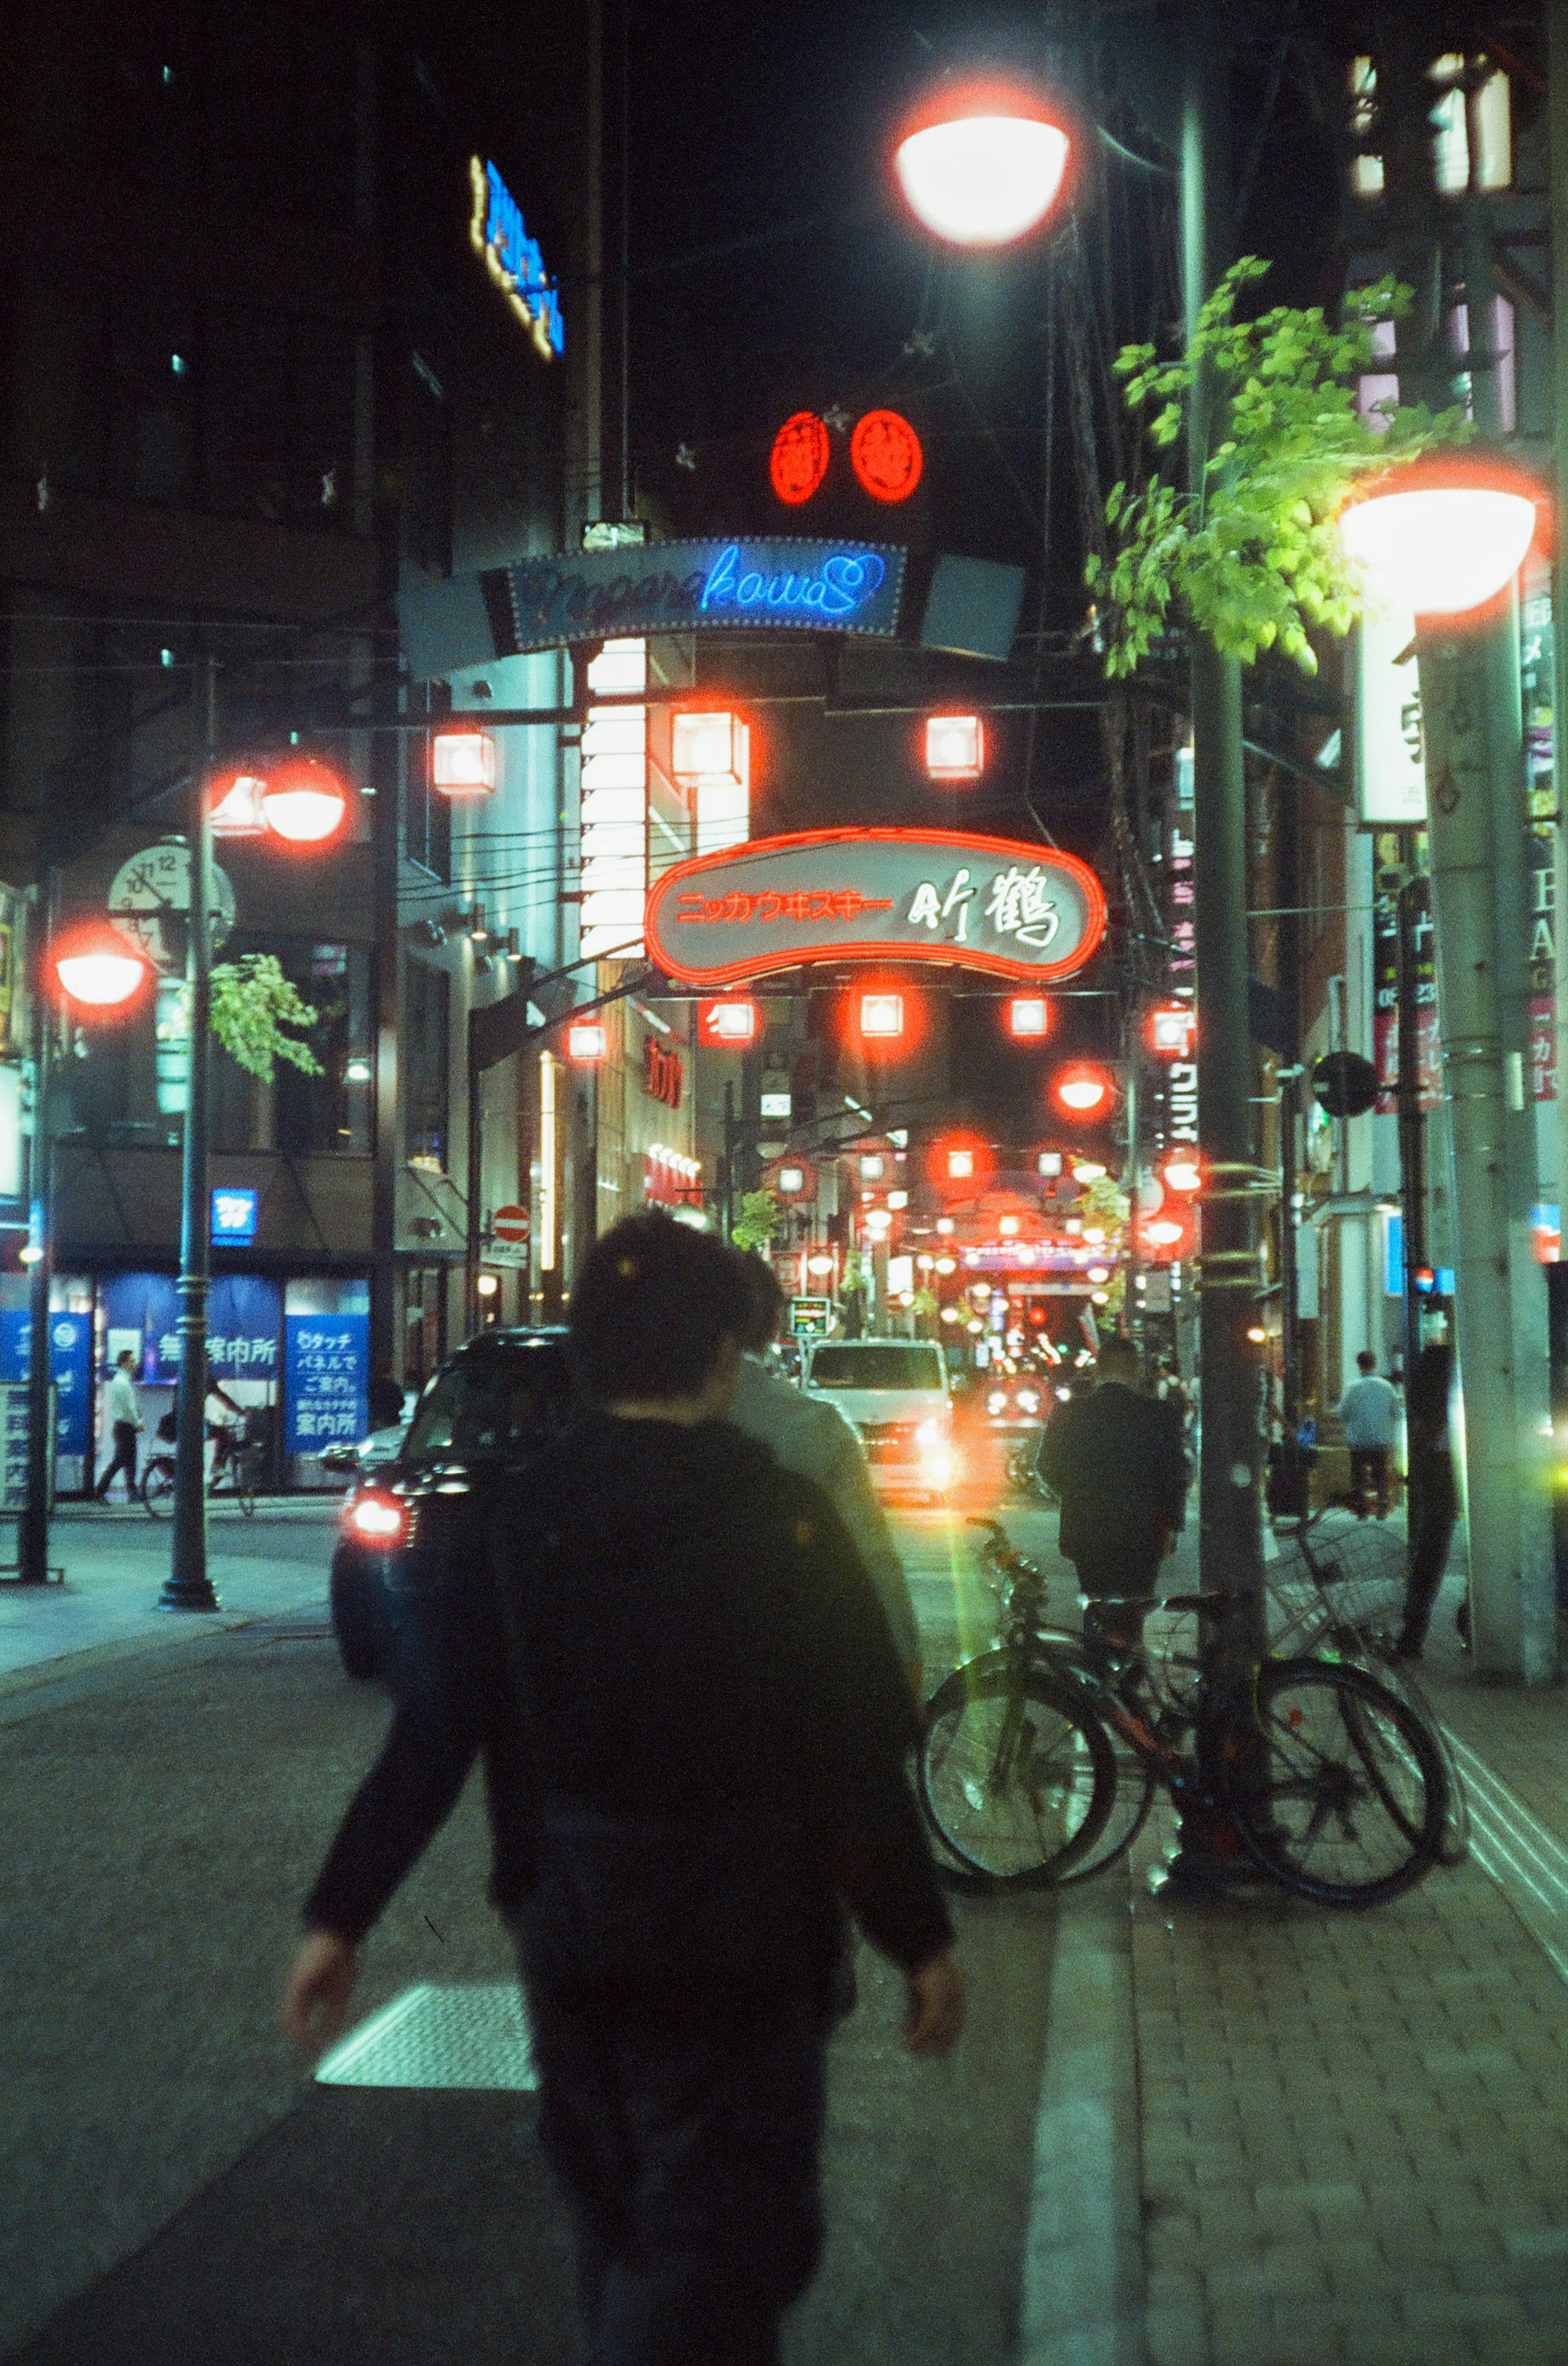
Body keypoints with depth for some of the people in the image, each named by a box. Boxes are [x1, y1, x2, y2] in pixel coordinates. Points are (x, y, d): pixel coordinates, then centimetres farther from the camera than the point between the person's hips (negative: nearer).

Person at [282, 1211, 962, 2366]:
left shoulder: (515, 1514, -1)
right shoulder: (783, 1519, -13)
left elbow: (431, 1738, -2)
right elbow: (856, 1763, -13)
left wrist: (341, 1916, 5)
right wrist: (922, 1940, -3)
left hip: (568, 1938, 5)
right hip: (738, 1954, -5)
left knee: (619, 2230, 23)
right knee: (717, 2240, -1)